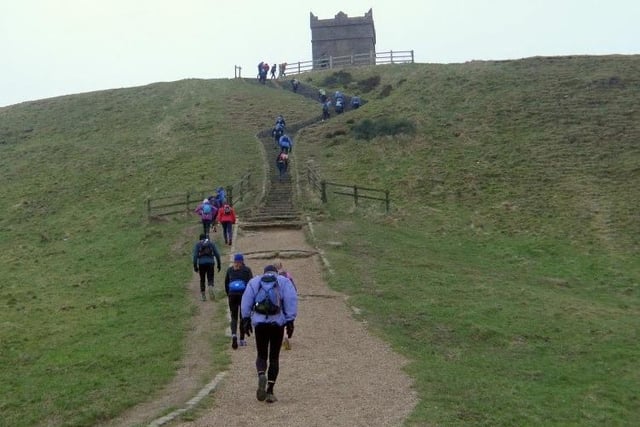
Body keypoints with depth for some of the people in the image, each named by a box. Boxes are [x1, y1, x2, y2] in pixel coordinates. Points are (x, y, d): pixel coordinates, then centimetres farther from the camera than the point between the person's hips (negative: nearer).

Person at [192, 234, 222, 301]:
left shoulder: (198, 244, 10)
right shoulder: (211, 243, 13)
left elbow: (195, 255, 0)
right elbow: (217, 254, 8)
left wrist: (195, 266, 0)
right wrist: (219, 264, 12)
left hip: (201, 263, 0)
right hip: (210, 263, 0)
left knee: (202, 279, 13)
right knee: (210, 278, 4)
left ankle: (203, 295, 14)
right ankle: (211, 288, -27)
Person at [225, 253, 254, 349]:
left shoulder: (229, 270, 9)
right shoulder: (247, 270, 1)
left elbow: (226, 283, 12)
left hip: (232, 295, 1)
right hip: (244, 295, -1)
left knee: (234, 317, 6)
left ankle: (234, 334, -20)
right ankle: (242, 339, 14)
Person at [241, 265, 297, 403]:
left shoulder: (254, 281, 14)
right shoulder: (284, 281, 10)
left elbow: (246, 301, 3)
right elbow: (291, 301, -2)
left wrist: (246, 319, 4)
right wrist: (290, 321, -4)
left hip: (260, 323, 1)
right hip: (278, 323, 0)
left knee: (261, 356, 13)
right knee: (274, 357, 10)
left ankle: (262, 376, -18)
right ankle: (270, 391, 5)